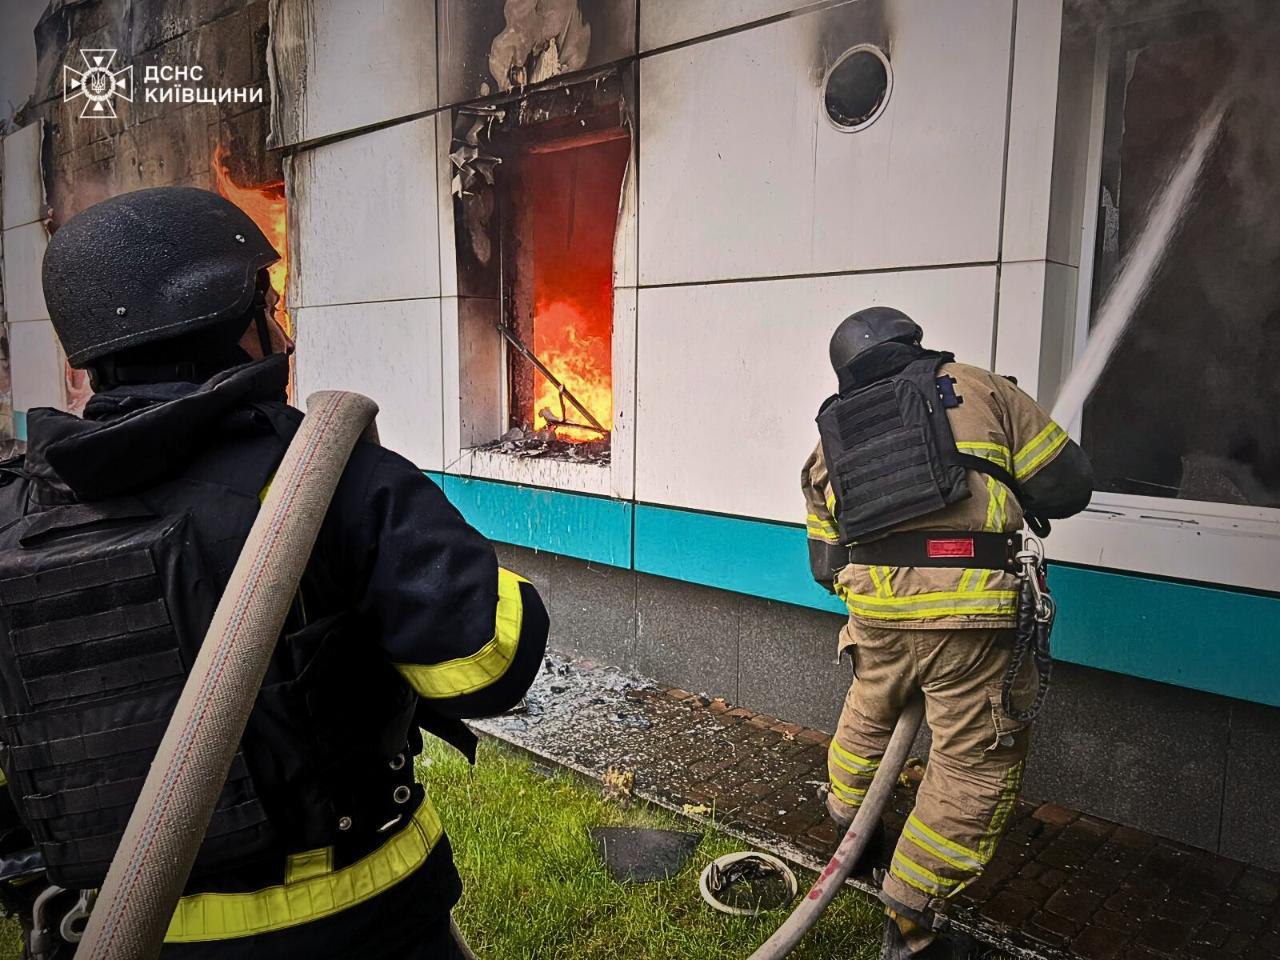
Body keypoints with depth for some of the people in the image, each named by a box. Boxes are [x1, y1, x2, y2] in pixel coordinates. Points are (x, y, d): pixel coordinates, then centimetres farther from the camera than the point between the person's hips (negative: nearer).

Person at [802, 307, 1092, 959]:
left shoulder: (830, 441, 16)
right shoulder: (980, 389, 6)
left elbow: (827, 564, 17)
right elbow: (1067, 487, 4)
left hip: (875, 611, 5)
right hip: (971, 614, -4)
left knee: (869, 715, 30)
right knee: (977, 765, 11)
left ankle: (846, 820, 54)